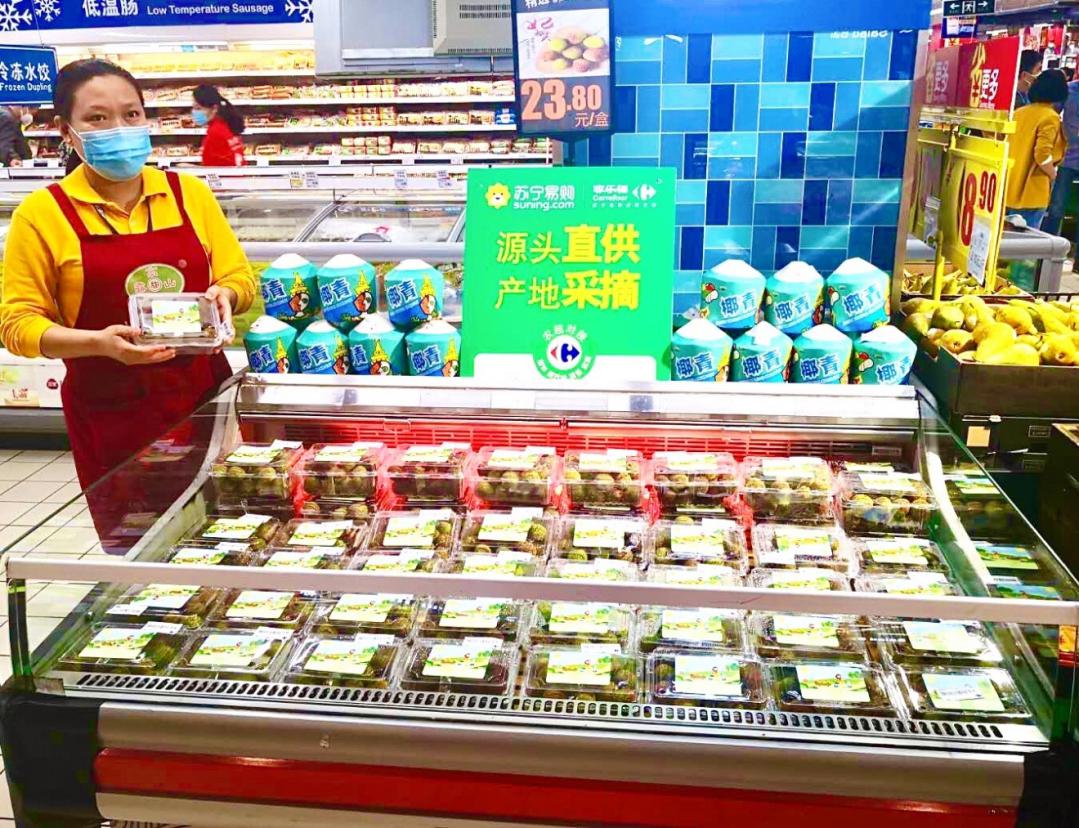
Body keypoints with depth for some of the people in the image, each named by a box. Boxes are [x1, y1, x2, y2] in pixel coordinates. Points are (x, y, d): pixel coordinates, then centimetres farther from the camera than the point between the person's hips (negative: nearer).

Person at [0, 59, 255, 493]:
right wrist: (98, 342, -20)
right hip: (110, 413, -2)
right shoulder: (41, 213, -4)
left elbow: (239, 278, 11)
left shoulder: (190, 193, 4)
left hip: (205, 393, 2)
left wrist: (223, 296, -12)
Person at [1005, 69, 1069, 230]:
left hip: (1008, 187, 8)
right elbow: (1042, 154, -20)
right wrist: (1053, 175, -4)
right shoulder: (1051, 117, -11)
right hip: (1029, 192, -7)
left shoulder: (1019, 112, 11)